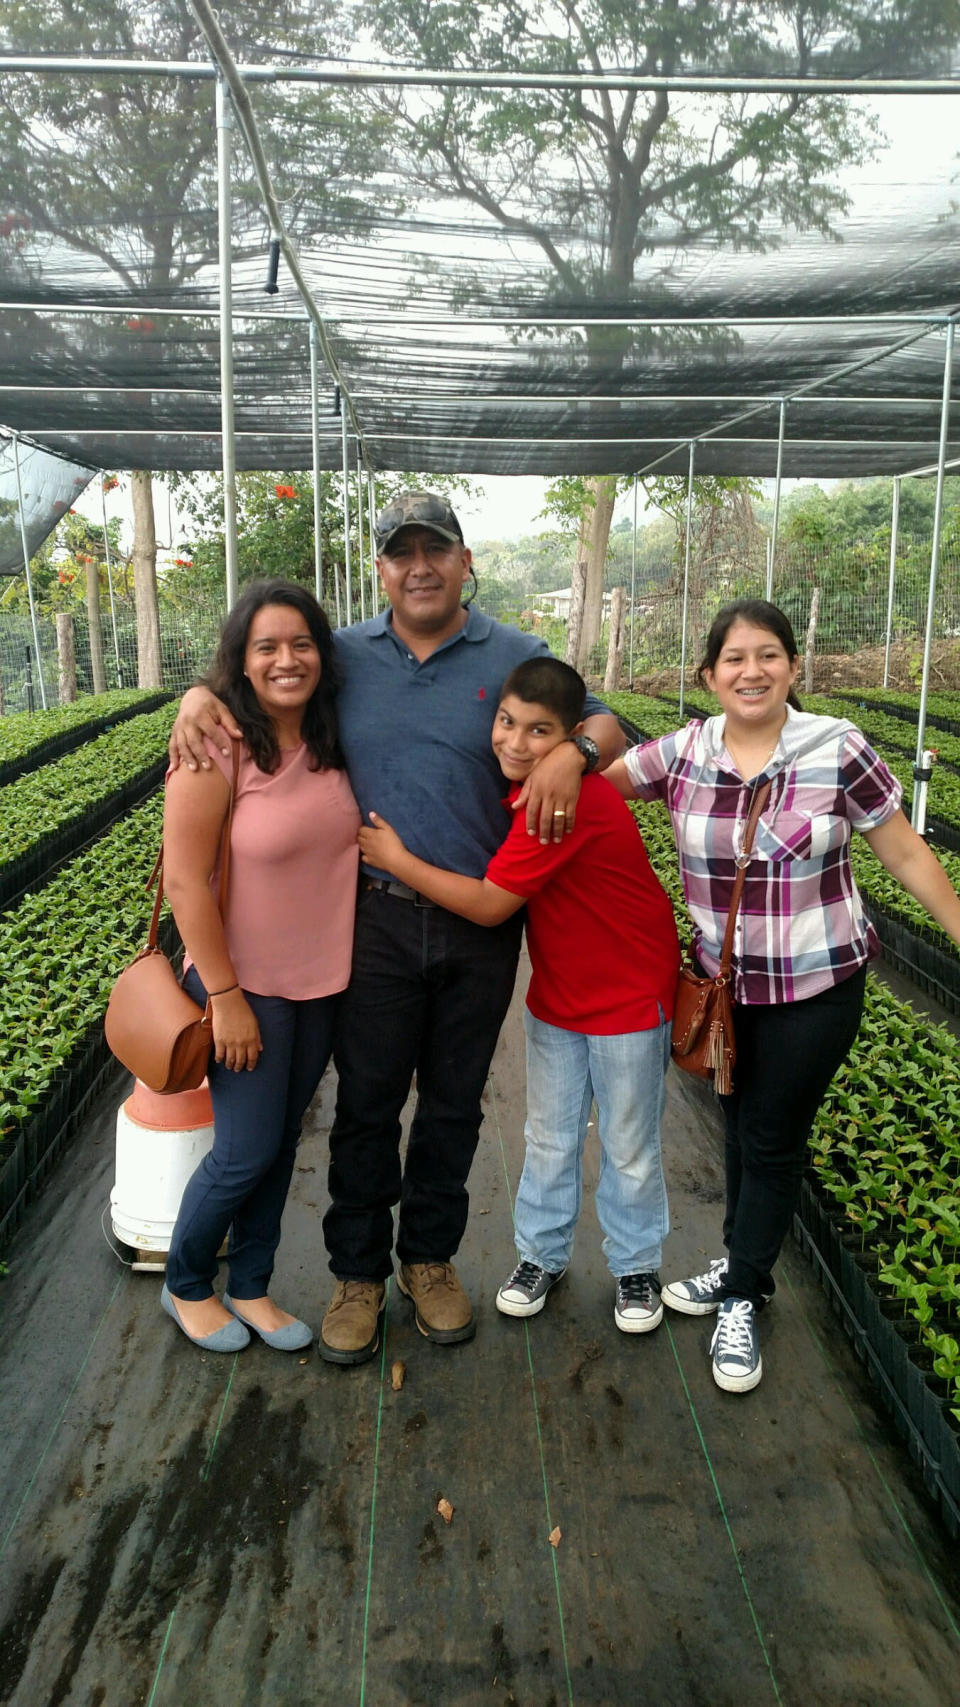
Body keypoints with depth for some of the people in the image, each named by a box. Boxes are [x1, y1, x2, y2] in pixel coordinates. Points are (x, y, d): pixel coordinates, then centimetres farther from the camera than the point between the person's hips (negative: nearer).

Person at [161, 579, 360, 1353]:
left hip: (322, 981, 5)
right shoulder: (216, 748, -18)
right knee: (247, 1153, 3)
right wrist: (226, 997, -16)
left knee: (282, 1145, 16)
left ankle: (251, 1287, 36)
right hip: (246, 983, -5)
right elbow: (185, 879, -17)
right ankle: (186, 1285, 31)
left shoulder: (330, 740, -1)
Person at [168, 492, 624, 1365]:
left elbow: (607, 727, 1)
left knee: (454, 1102, 15)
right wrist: (199, 695, -8)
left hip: (482, 925, 0)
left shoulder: (517, 658, 1)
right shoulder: (343, 657, 4)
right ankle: (359, 1270, 29)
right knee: (366, 1100, 10)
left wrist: (573, 751, -22)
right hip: (375, 921, 0)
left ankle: (430, 1257, 36)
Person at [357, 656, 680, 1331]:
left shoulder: (571, 802, -31)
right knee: (549, 1138, 17)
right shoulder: (518, 788, -4)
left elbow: (488, 905, -28)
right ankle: (542, 1255, 37)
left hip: (630, 995, -7)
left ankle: (637, 1269, 34)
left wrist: (396, 858, -20)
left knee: (629, 1148, 12)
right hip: (556, 993, 7)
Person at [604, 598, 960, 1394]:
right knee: (739, 1126, 19)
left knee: (773, 1139, 8)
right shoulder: (681, 754, -6)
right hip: (723, 984, 3)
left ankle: (742, 1298, 30)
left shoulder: (838, 749, -14)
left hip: (817, 988, -3)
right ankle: (744, 1268, 43)